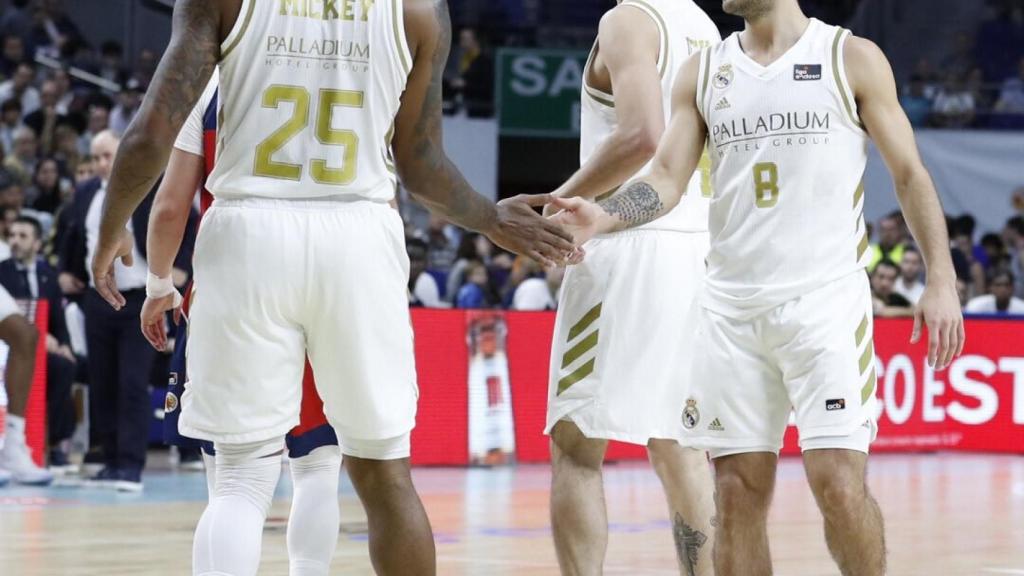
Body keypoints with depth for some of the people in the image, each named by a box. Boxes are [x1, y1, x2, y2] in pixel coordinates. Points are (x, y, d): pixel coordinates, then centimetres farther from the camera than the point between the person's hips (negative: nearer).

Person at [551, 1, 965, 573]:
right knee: (738, 492, 2)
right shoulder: (704, 72, 11)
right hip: (733, 306, 4)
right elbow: (668, 180, 5)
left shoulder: (852, 58, 1)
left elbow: (909, 173, 2)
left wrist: (941, 280, -7)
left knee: (839, 482, -13)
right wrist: (604, 216, -15)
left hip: (826, 299, -4)